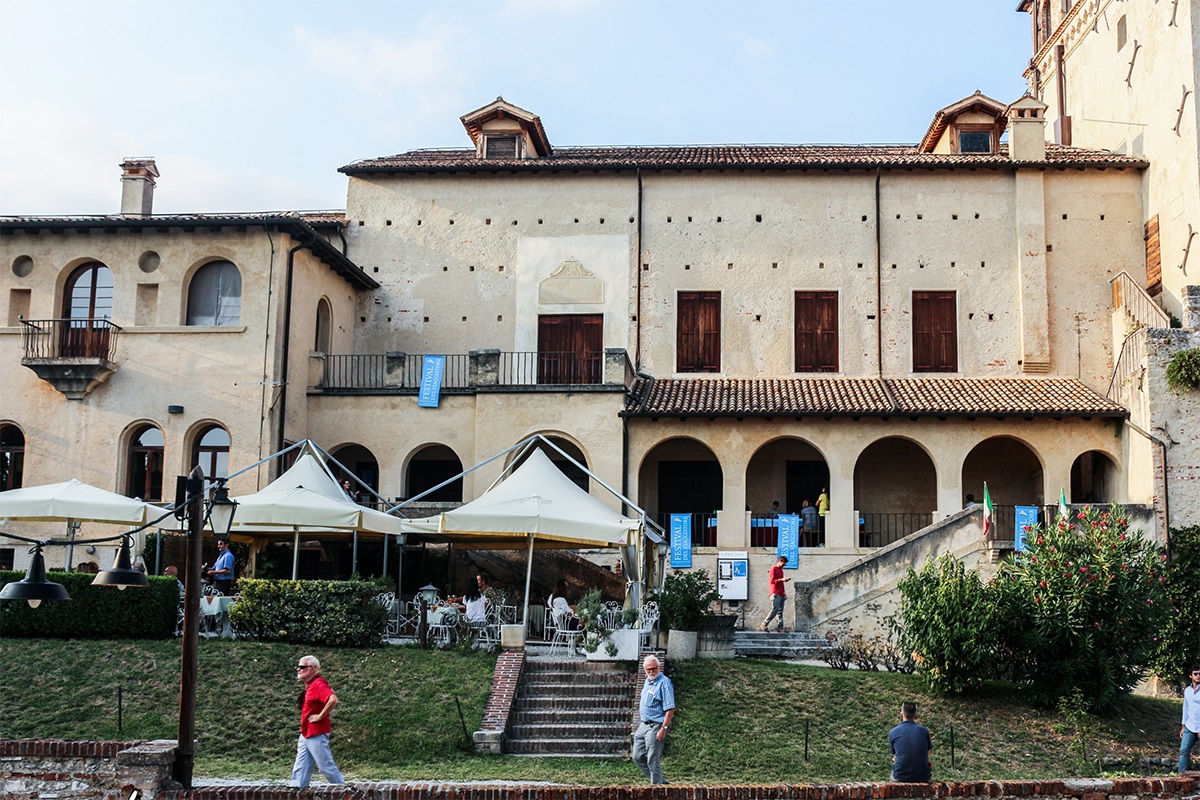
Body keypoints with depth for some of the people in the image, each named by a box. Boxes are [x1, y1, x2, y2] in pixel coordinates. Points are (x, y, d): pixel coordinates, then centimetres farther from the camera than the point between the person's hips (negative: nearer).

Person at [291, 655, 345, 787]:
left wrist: (320, 716, -23)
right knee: (300, 769, 8)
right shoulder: (310, 685, 12)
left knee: (326, 765, -3)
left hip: (316, 734, -10)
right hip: (306, 734, 10)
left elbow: (333, 700, -33)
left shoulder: (318, 684, -18)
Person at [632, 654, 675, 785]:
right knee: (638, 757, 14)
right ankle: (660, 781, 24)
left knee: (653, 761, -3)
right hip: (643, 725, 10)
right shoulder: (647, 681, 12)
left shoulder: (664, 682, -16)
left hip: (655, 727, -10)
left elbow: (670, 709, -20)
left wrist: (664, 728, -23)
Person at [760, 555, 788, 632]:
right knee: (775, 609, -17)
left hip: (781, 594, 8)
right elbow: (771, 580, -10)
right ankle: (764, 625, -13)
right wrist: (781, 579, -19)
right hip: (775, 593, -8)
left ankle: (780, 627, -3)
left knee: (780, 611, 1)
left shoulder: (781, 570, 23)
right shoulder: (774, 569, -2)